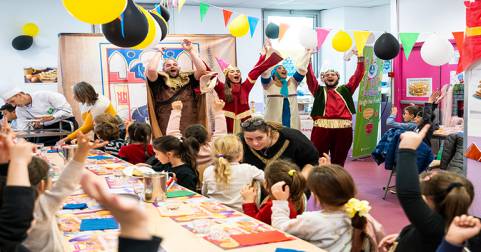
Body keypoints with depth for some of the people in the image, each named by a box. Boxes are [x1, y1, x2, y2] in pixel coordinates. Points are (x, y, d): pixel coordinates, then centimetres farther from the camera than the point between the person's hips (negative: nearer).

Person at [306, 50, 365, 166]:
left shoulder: (345, 90, 21)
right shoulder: (319, 91, 17)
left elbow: (358, 75, 18)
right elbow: (310, 76, 7)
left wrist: (360, 59, 12)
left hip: (343, 128, 2)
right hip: (322, 127, -2)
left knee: (339, 161, 8)